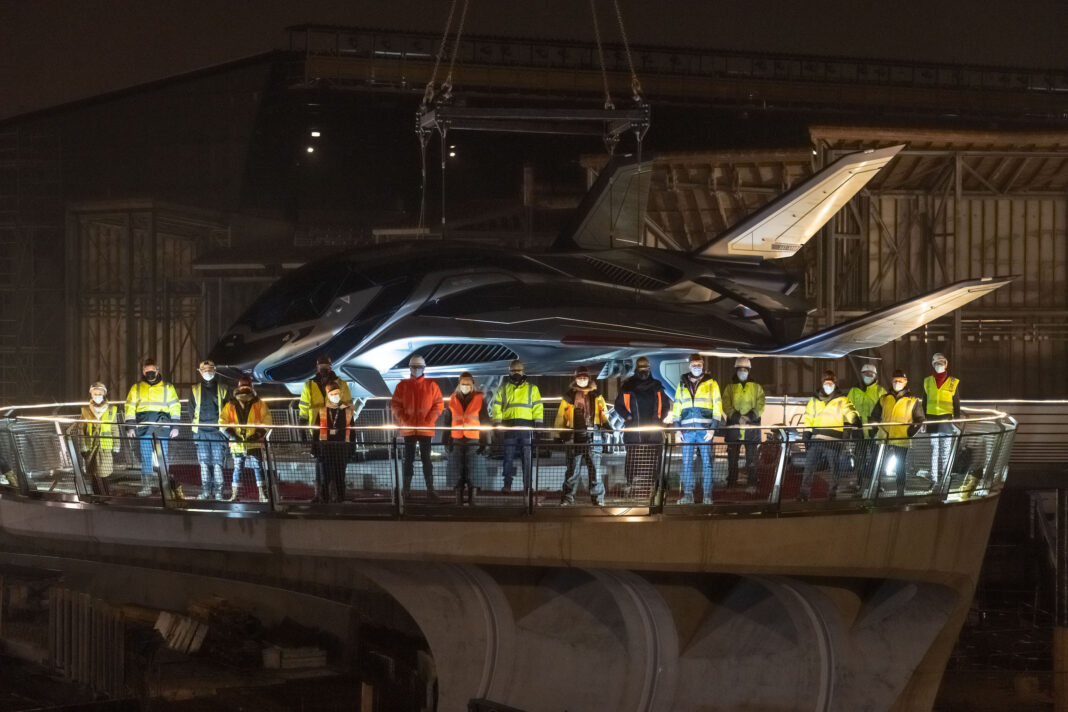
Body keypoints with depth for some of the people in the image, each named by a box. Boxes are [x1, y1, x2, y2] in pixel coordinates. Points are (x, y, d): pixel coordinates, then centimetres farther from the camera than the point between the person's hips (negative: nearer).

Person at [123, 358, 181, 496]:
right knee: (145, 457, -1)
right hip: (143, 425, 1)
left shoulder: (167, 387, 12)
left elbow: (175, 407, 10)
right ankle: (146, 486, 1)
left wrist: (175, 426, 1)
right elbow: (130, 407, 12)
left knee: (163, 456, -3)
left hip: (162, 424, -1)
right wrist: (130, 426, 1)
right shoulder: (136, 388, 15)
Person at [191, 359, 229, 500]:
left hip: (217, 431, -2)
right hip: (201, 431, 2)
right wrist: (194, 428, 7)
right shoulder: (195, 390, 16)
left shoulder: (222, 389, 12)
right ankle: (205, 491, 1)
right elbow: (191, 411, 17)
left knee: (217, 462, -8)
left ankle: (218, 491, -6)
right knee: (204, 462, -2)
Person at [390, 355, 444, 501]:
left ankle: (430, 489, -1)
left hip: (425, 429, -1)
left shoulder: (431, 385, 3)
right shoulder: (402, 386, 5)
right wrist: (403, 421, -9)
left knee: (426, 458, -2)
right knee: (408, 459, 5)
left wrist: (429, 421, -10)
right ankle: (406, 489, 9)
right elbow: (395, 405, 4)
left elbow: (439, 404, 1)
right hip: (408, 429, 1)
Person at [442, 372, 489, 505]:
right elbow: (447, 422, 13)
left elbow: (485, 422, 4)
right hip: (456, 441, 2)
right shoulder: (453, 400, 10)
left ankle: (471, 499, 2)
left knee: (472, 471, -4)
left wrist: (483, 442, -2)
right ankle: (459, 498, 9)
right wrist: (446, 441, 8)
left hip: (473, 441, -2)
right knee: (457, 472, 2)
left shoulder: (479, 399, 4)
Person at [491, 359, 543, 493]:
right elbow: (496, 406, 11)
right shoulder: (503, 389, 16)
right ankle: (507, 484, 2)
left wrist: (538, 423, -2)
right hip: (509, 426, 1)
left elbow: (538, 407, 9)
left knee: (528, 457, -3)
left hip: (526, 426, -1)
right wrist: (497, 422, -2)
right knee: (508, 456, -2)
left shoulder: (532, 389, 14)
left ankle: (527, 485, 0)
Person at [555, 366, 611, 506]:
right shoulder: (569, 396, 11)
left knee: (594, 468, -1)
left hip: (592, 435, 0)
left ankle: (598, 497, 4)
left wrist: (607, 425, -3)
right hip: (574, 435, 0)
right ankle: (567, 498, 6)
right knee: (572, 469, 1)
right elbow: (561, 416, 13)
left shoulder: (596, 396, 13)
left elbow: (604, 414, 14)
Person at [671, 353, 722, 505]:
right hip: (687, 429, 2)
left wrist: (713, 428, -6)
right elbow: (677, 406, 17)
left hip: (705, 429, -2)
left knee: (707, 462, -3)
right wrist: (677, 428, 7)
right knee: (686, 463, 0)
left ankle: (707, 495, -1)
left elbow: (717, 406, 4)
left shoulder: (711, 383, 8)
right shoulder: (682, 384, 16)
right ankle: (687, 495, 3)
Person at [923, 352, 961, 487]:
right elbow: (924, 402, 15)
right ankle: (934, 479, -1)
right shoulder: (928, 382, 11)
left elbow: (957, 404, 7)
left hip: (947, 419, -1)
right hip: (932, 420, 1)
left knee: (946, 450, -2)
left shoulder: (953, 383, 6)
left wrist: (957, 420, 2)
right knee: (934, 449, -1)